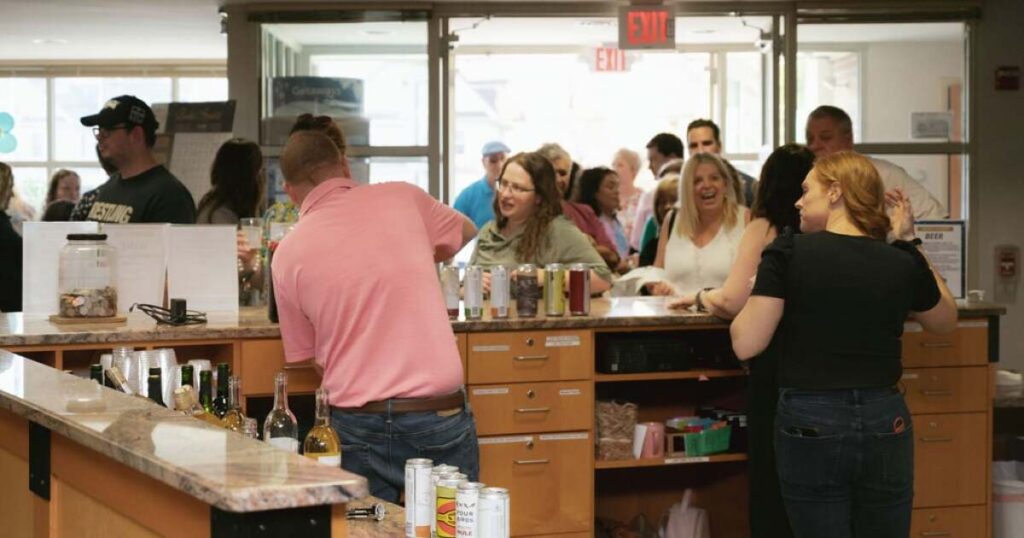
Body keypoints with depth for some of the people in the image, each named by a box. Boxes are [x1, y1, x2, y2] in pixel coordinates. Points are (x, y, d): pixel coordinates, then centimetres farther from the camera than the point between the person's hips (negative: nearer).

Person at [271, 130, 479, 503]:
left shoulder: (288, 254, 1)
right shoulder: (402, 197, 1)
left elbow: (304, 356, 11)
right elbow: (466, 231, 23)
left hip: (359, 426, 0)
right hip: (440, 416, 0)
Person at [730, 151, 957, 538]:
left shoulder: (789, 252, -10)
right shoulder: (901, 263, -1)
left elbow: (746, 345, -13)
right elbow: (946, 321, 19)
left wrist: (753, 299, 8)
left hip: (810, 426, -2)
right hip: (884, 424, 2)